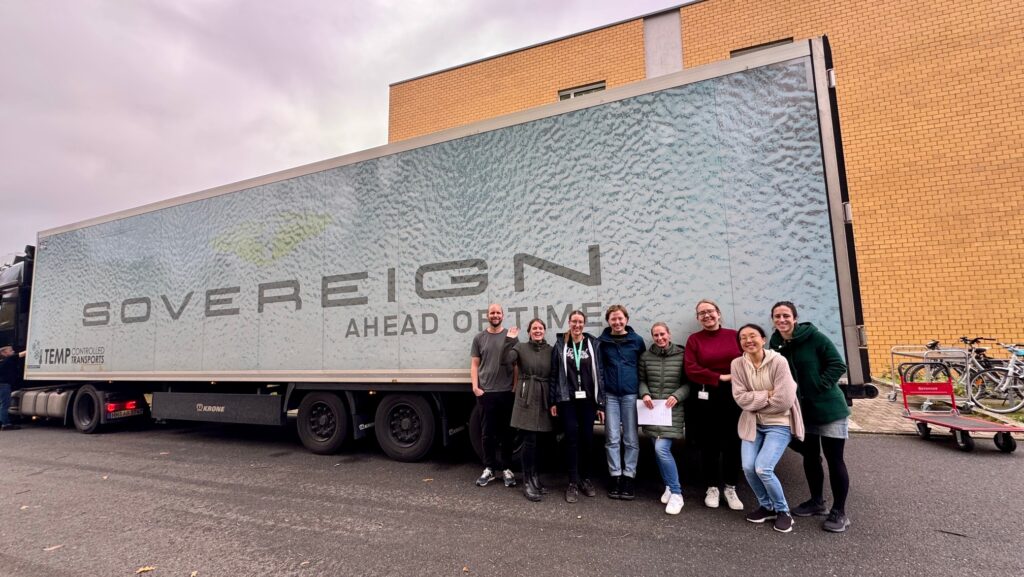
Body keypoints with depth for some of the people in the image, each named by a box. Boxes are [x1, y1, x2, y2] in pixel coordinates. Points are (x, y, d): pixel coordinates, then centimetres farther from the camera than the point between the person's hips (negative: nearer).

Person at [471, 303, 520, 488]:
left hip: (507, 391, 0)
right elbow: (474, 364, 5)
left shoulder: (511, 336, 3)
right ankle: (489, 468, 19)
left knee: (507, 432, 8)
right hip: (486, 392, 0)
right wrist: (475, 386, -4)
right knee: (488, 432, 8)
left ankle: (506, 468, 20)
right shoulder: (479, 338, 6)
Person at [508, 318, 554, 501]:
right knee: (529, 440, -5)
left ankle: (535, 477, 26)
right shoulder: (520, 348, 1)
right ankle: (527, 482, 6)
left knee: (538, 441, 9)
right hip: (526, 398, -3)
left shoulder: (550, 350, 8)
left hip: (544, 399, 3)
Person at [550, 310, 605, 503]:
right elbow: (554, 374, 2)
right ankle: (573, 483, 8)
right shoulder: (560, 345, 3)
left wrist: (600, 403, -1)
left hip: (588, 400, 1)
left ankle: (586, 478, 23)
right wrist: (553, 401, -1)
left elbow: (599, 374, 3)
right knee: (572, 438, -2)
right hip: (567, 400, -1)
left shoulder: (593, 344, 4)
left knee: (587, 439, 5)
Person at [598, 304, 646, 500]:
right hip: (610, 395, 0)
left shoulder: (637, 340, 3)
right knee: (612, 439, 4)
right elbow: (598, 369, 5)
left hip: (631, 394, 0)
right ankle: (615, 477, 14)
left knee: (631, 439, 5)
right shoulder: (602, 342, 3)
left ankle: (628, 477, 14)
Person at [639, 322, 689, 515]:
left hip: (672, 411, -4)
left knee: (662, 449, -14)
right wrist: (644, 394, -8)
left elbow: (689, 383, -1)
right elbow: (641, 380, 11)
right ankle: (669, 486, 31)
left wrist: (677, 396, -16)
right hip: (652, 410, 4)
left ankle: (676, 493, 0)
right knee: (659, 450, 11)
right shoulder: (646, 356, 5)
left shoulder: (681, 355, -4)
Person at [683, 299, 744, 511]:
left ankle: (731, 488, 25)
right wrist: (720, 377, -13)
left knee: (733, 443, 8)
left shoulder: (734, 335, 5)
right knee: (709, 445, 8)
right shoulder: (694, 339, 1)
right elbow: (691, 370, -8)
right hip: (705, 398, -1)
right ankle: (712, 488, 23)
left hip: (733, 396, 1)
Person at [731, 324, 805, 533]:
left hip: (779, 424, -4)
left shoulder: (778, 362, -16)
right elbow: (740, 398, -10)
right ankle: (766, 506, 21)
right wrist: (767, 395, -18)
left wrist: (755, 401, -9)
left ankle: (783, 510, 13)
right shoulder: (737, 364, -5)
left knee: (763, 468, -15)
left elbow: (784, 401, -20)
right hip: (752, 424, 4)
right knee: (748, 468, -7)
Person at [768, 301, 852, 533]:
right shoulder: (775, 344, -2)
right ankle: (817, 502, 32)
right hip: (802, 411, 5)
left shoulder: (814, 336, -16)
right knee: (810, 457, 15)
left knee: (834, 460, 3)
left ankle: (839, 512, 17)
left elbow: (838, 365, -15)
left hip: (829, 408, -5)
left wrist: (818, 387, -19)